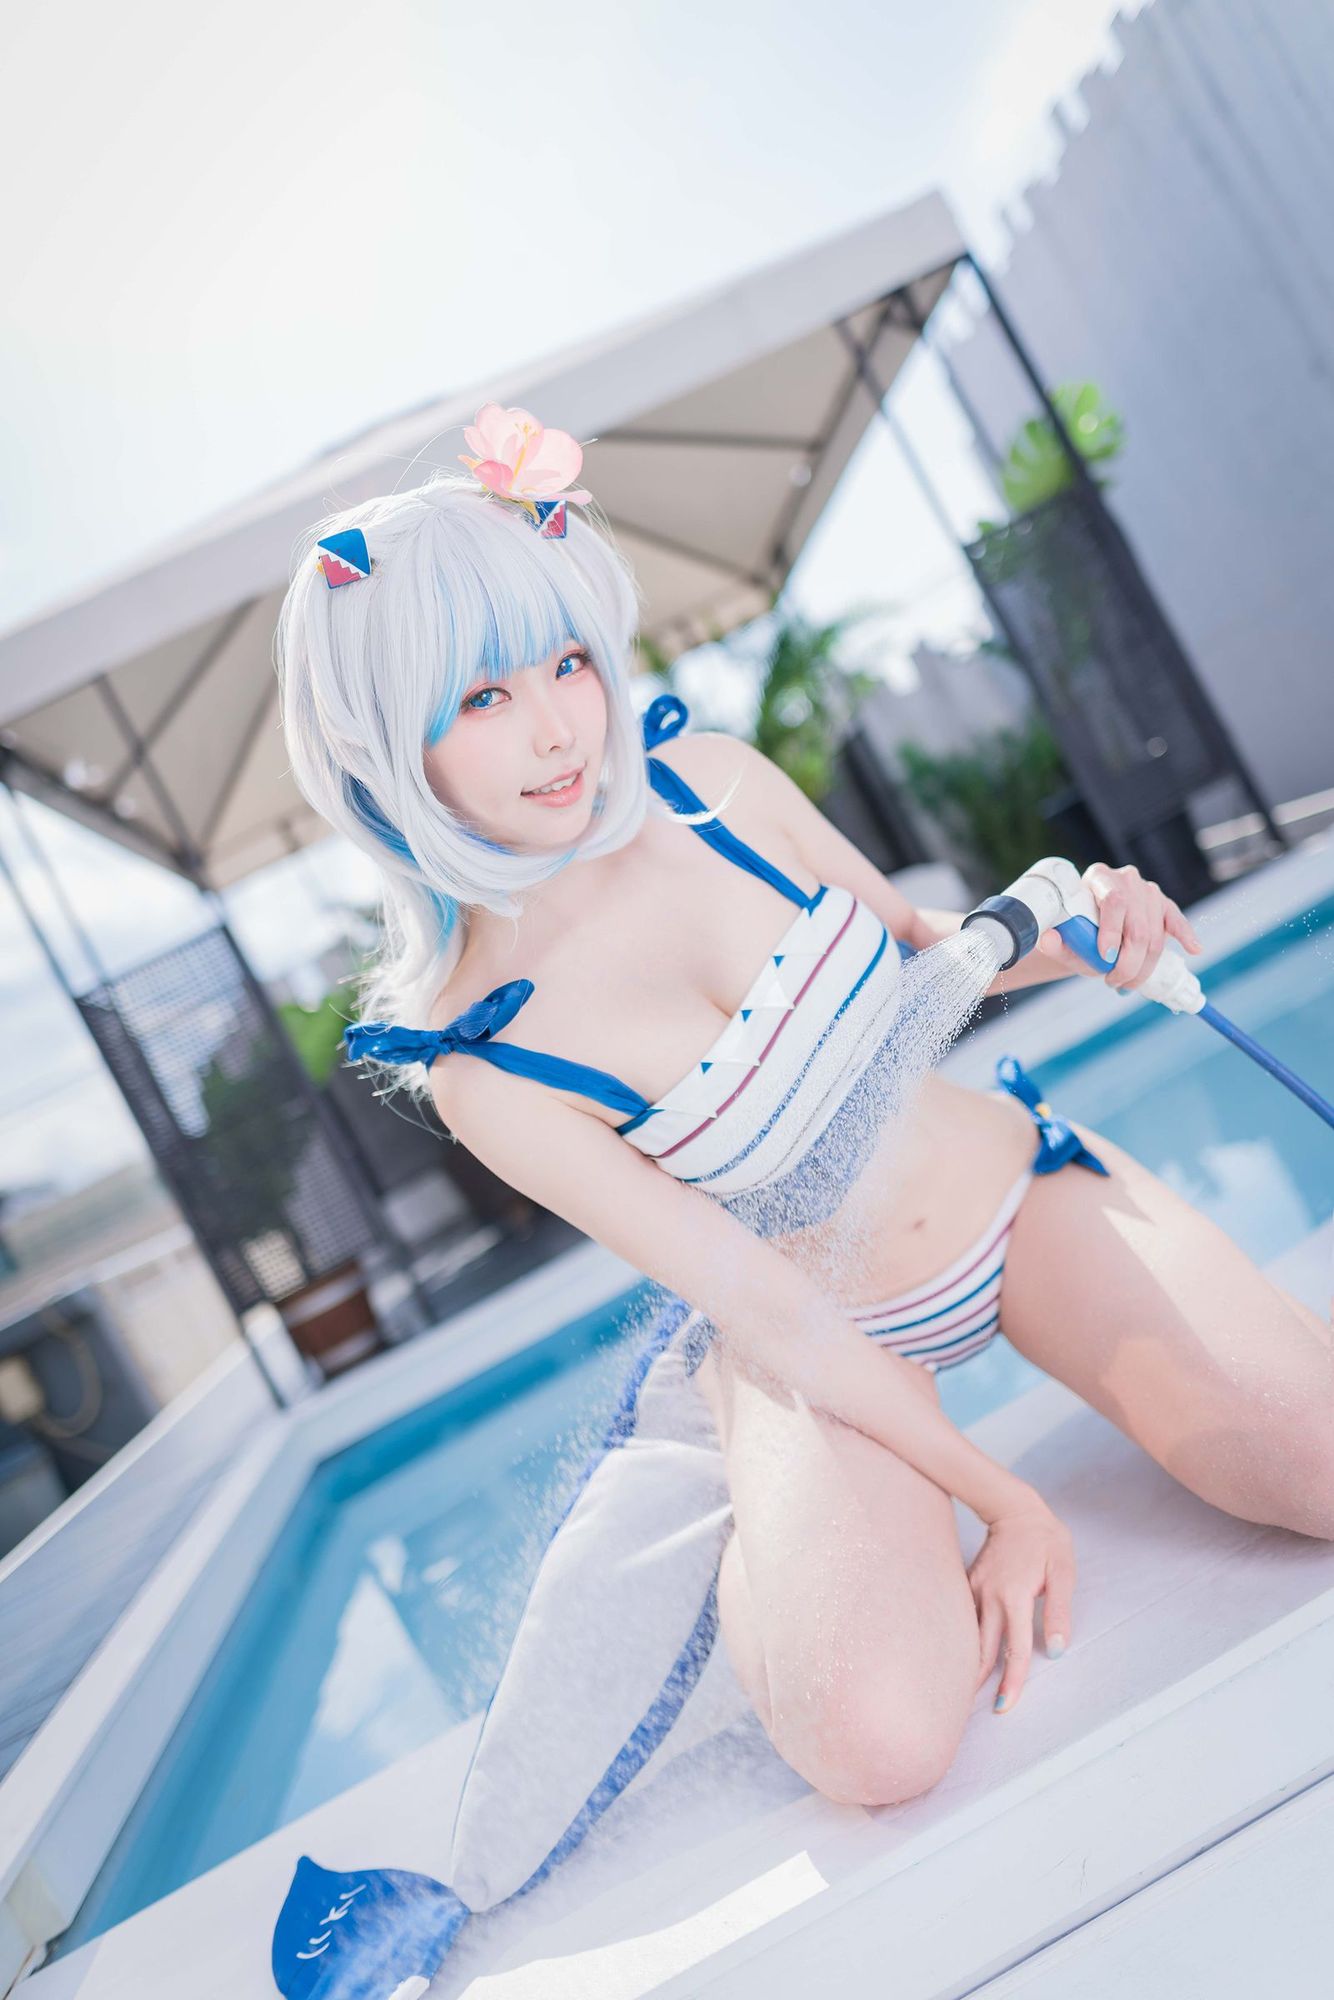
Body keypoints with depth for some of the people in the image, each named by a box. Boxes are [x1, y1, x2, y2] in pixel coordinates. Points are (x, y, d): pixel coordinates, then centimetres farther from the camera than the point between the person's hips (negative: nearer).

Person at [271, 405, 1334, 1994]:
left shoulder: (712, 779, -11)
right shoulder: (480, 1056, -20)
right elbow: (770, 1312, -17)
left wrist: (1063, 937, -13)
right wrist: (998, 1497, -15)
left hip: (1022, 1190, 4)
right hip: (830, 1353, -3)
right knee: (876, 1739, -25)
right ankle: (757, 1539, 8)